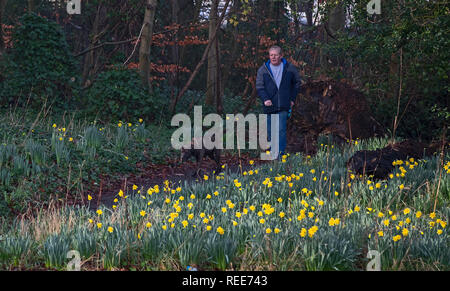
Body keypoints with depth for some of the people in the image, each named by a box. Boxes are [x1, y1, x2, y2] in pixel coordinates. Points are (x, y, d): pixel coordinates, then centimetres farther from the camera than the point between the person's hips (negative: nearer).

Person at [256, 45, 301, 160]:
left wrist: (292, 98, 10)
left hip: (283, 106, -1)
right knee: (270, 131, 9)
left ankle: (280, 154, -11)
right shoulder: (263, 70, 1)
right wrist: (265, 99, -19)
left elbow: (297, 82, 17)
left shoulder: (289, 68, 3)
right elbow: (259, 87, -2)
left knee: (281, 130, -11)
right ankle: (272, 154, 24)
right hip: (269, 106, 1)